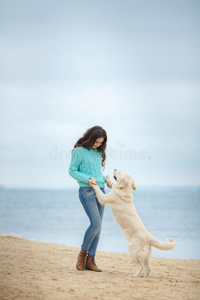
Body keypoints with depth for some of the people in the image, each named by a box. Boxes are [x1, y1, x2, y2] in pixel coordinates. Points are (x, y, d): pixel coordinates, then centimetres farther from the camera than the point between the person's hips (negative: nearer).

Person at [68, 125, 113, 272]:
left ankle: (90, 260, 6)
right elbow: (72, 171, -5)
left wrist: (106, 180, 5)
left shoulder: (99, 152, 14)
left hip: (100, 191, 7)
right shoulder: (79, 150, -4)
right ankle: (83, 253, 1)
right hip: (86, 191, -7)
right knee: (96, 223, -18)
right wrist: (88, 179, -17)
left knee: (98, 227, 2)